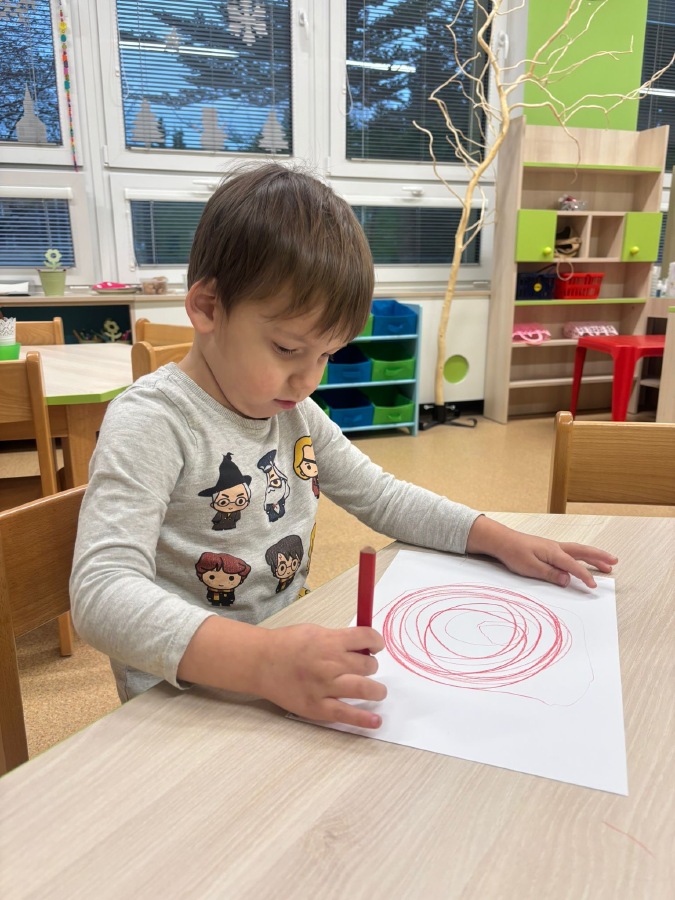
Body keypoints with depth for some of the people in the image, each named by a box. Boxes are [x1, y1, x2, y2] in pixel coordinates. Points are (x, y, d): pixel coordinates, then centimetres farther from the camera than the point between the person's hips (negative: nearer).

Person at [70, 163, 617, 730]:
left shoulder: (295, 413, 4)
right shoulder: (152, 423, -19)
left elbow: (380, 495, 14)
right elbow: (102, 593, -29)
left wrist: (502, 540, 4)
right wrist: (263, 663, -43)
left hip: (290, 656, 7)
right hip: (188, 693, -7)